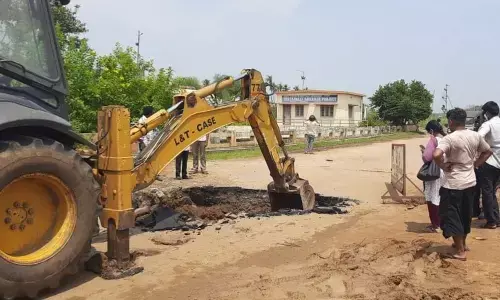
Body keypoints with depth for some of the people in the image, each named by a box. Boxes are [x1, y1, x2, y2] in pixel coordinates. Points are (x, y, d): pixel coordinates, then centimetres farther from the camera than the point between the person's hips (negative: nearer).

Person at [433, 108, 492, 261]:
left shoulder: (449, 139, -19)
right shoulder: (476, 136, 1)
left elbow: (436, 155, -35)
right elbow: (487, 151, 16)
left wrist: (443, 167, -17)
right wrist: (475, 164, 13)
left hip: (453, 184, -7)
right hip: (470, 182, 7)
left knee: (452, 216, 3)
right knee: (465, 215, 21)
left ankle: (460, 252, 6)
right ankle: (462, 243, 37)